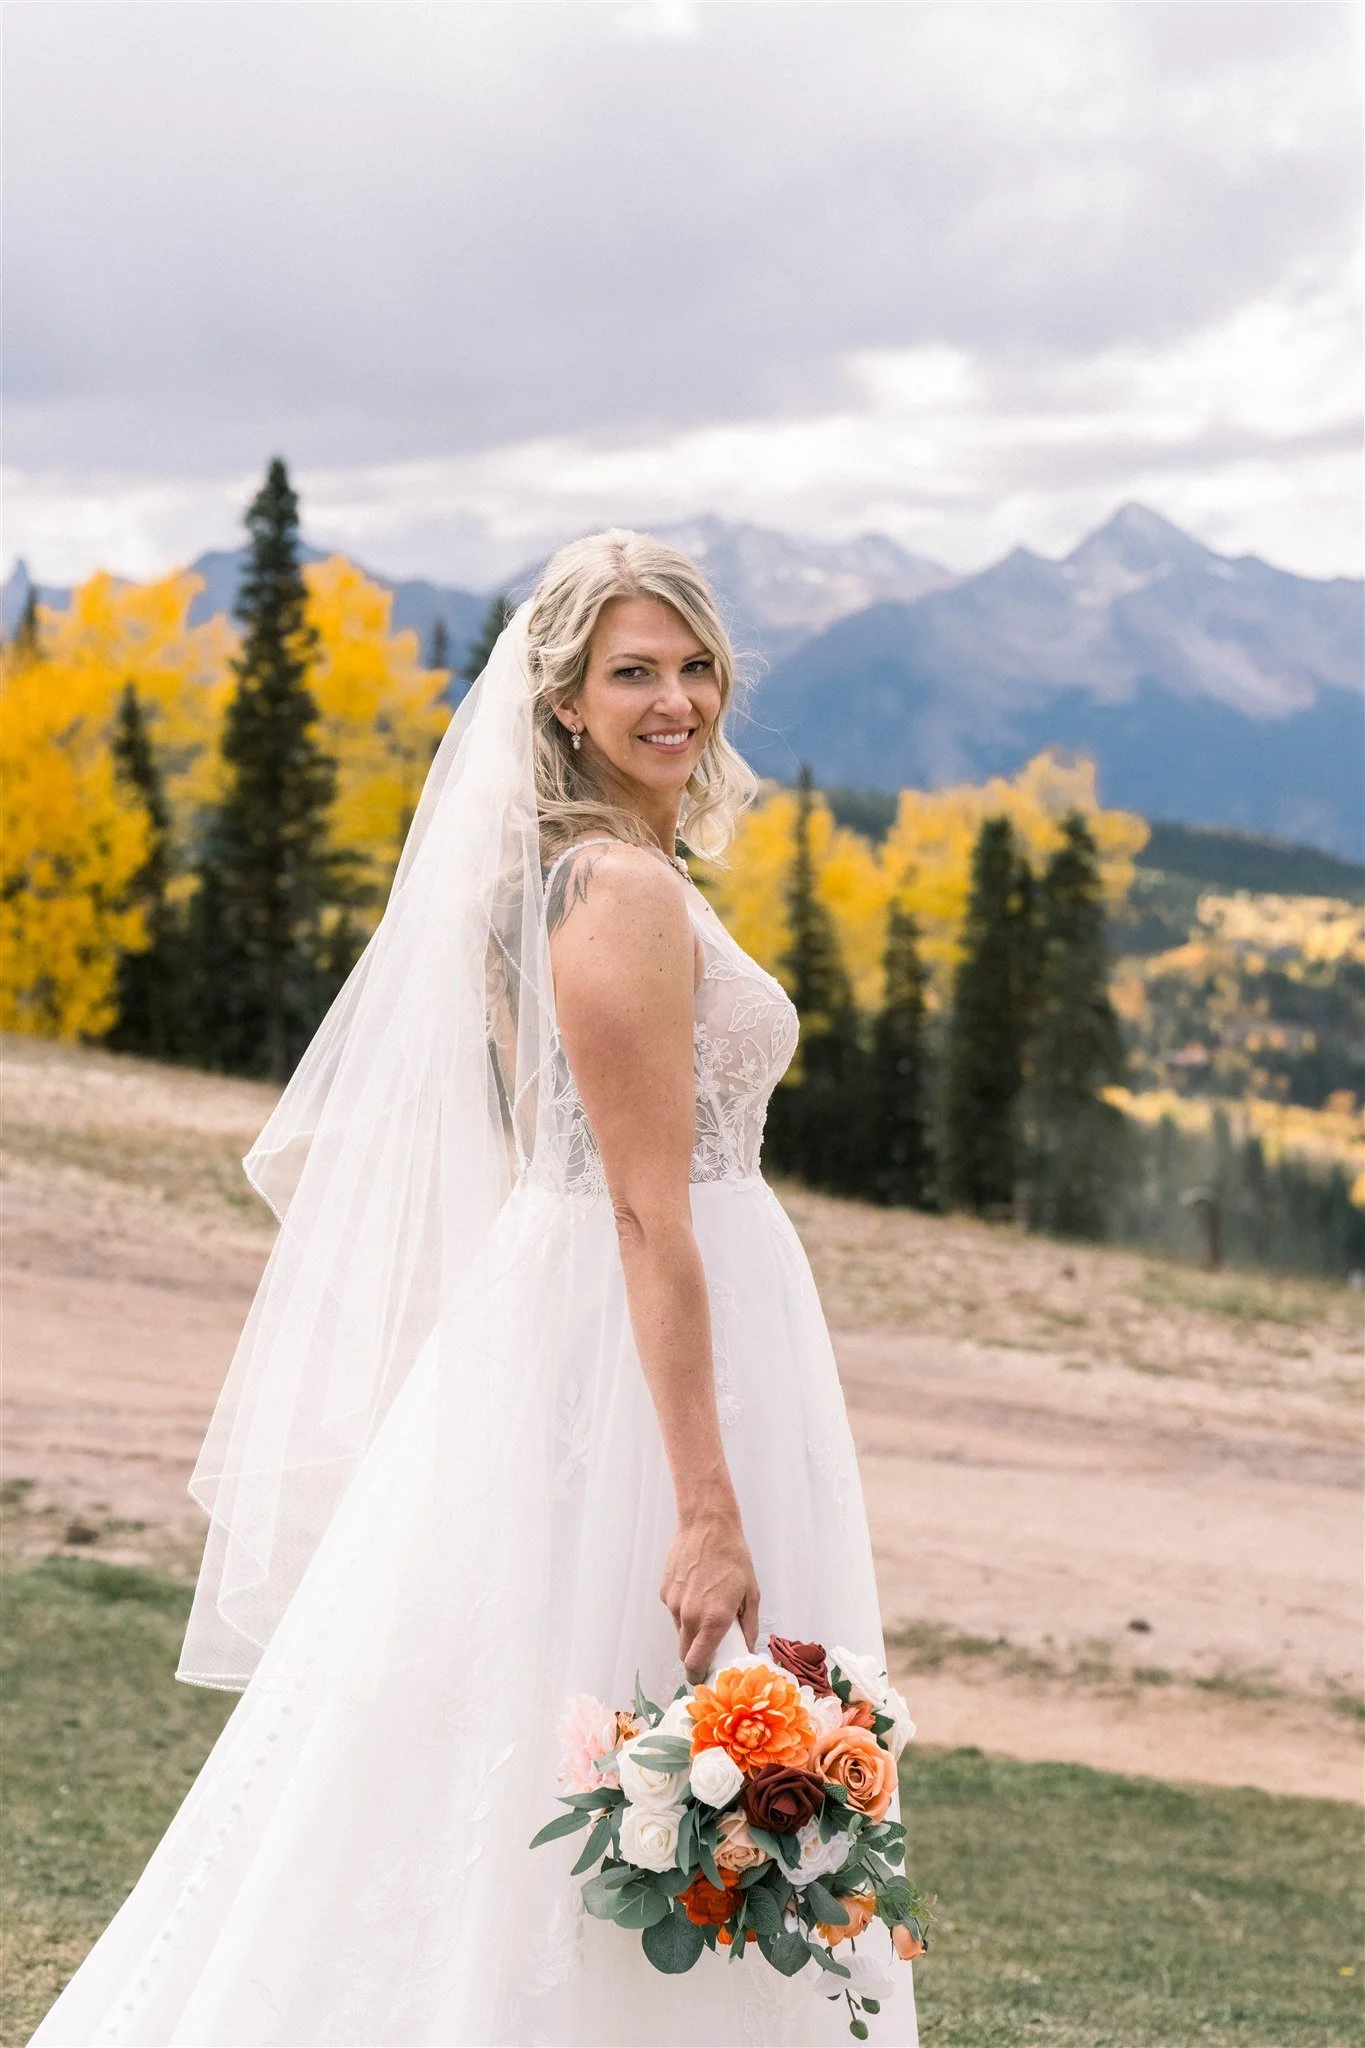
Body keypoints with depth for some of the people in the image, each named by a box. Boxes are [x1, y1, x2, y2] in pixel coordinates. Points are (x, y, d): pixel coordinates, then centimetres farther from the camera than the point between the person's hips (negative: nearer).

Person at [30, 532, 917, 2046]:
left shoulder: (556, 865, 11)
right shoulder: (626, 892, -19)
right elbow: (650, 1213, -22)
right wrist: (709, 1508, -23)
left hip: (549, 1330, 10)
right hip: (646, 1354, -10)